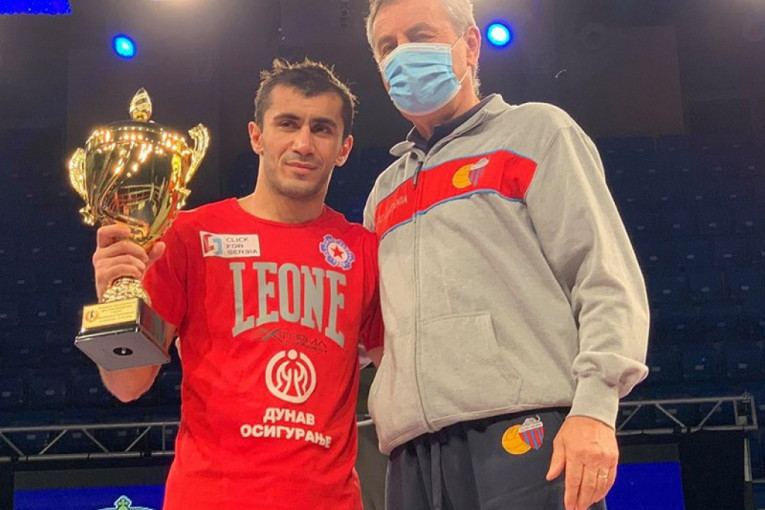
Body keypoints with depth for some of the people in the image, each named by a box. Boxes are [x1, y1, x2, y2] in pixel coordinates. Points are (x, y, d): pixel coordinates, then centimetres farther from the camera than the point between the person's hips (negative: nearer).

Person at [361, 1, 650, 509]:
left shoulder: (535, 131, 9)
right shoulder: (386, 190, 24)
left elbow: (606, 276, -1)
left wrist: (595, 404, -13)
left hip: (525, 428, -5)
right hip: (413, 448, 5)